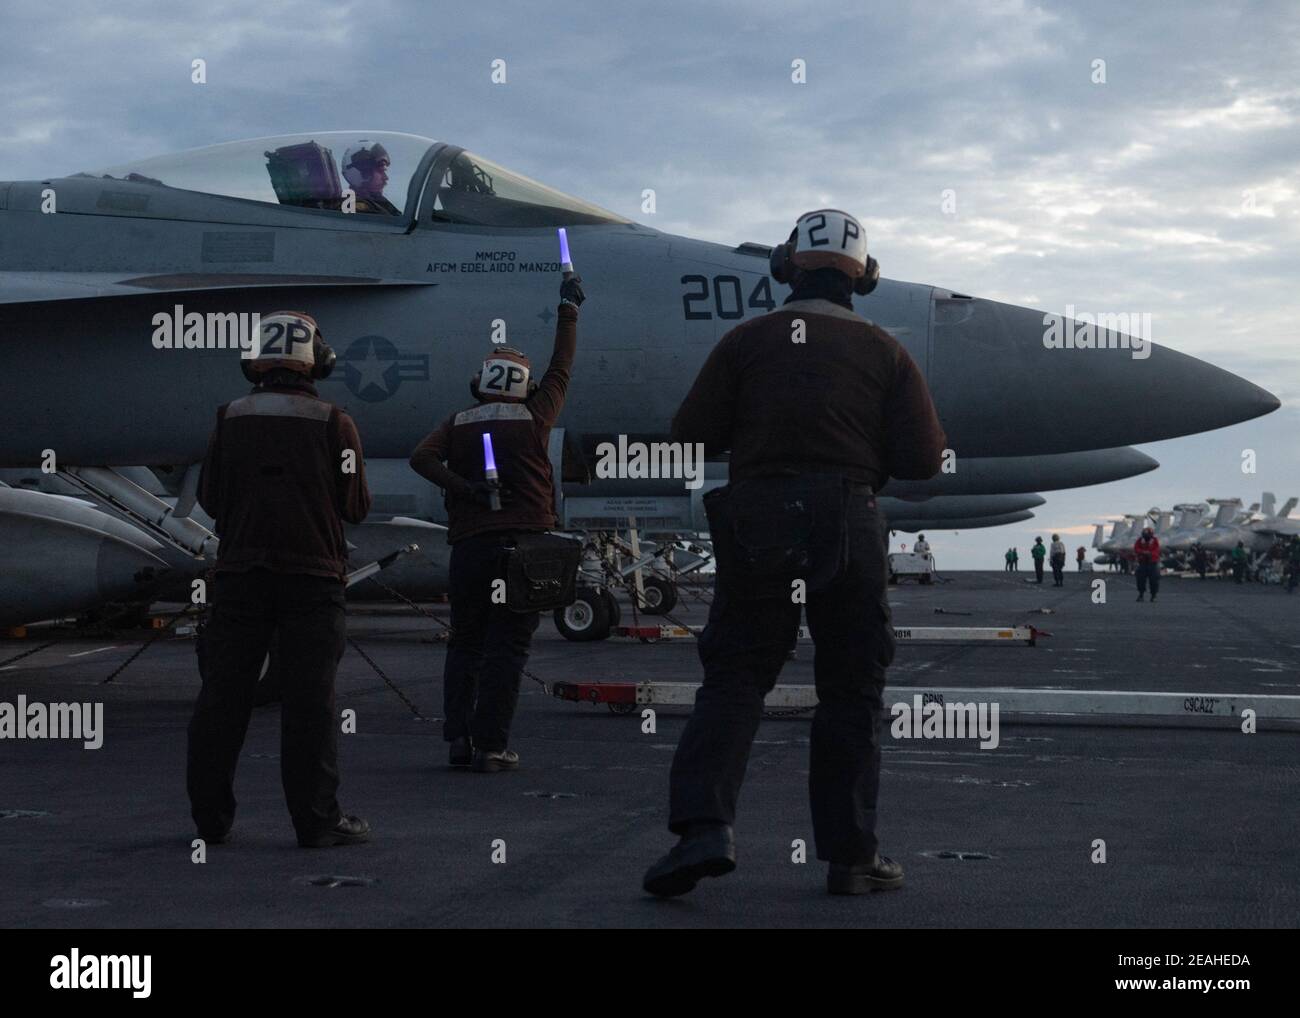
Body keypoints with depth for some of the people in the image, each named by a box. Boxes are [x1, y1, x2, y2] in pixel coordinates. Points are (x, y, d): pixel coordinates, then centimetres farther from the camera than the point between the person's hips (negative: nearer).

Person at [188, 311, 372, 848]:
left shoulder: (231, 419, 2)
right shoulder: (334, 425, -6)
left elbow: (210, 498, 6)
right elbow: (355, 506, -4)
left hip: (239, 575, 3)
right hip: (312, 576, -2)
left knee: (222, 695, 9)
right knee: (308, 701, -1)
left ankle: (210, 816, 14)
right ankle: (317, 819, -1)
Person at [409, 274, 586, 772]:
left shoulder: (457, 423, 11)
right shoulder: (534, 417, 6)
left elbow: (422, 456, -7)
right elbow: (561, 368, 19)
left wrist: (463, 488, -8)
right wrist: (568, 308, 30)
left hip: (470, 544, 2)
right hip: (526, 540, -2)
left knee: (464, 643, 13)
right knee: (506, 647, -1)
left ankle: (457, 737, 6)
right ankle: (490, 745, -4)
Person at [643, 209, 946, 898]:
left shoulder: (746, 341, 6)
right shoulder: (884, 352, 7)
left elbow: (691, 439, 2)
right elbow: (924, 459, 0)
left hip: (755, 523, 0)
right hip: (849, 524, 0)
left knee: (734, 676, 5)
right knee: (851, 690, 9)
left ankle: (703, 824, -15)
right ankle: (850, 854, 10)